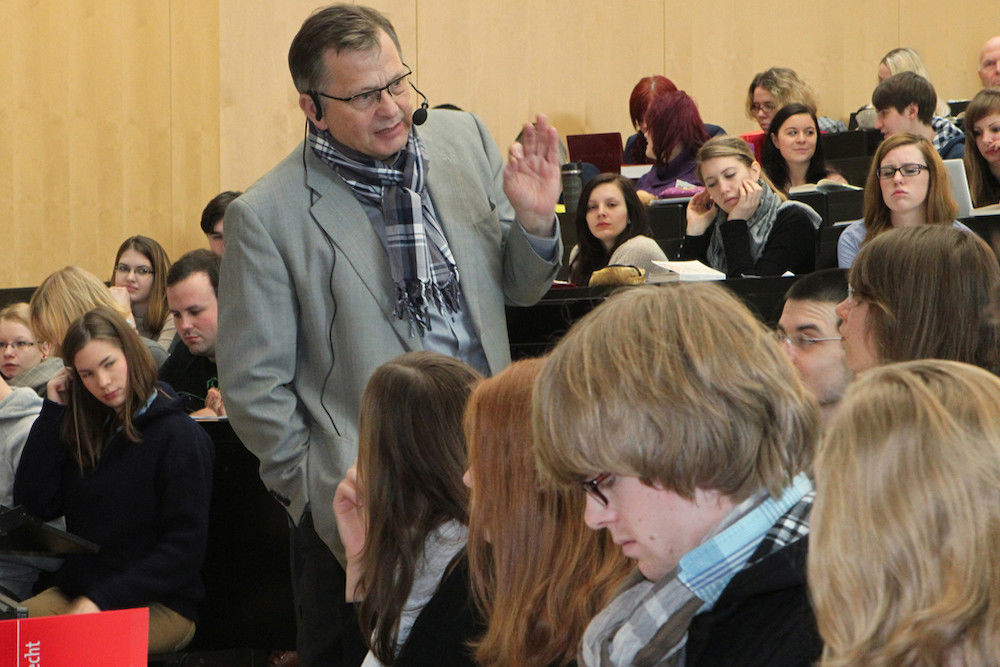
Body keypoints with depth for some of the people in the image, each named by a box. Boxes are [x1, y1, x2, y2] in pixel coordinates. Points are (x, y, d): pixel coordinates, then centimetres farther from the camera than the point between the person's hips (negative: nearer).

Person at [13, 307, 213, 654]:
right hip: (74, 593, 5)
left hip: (160, 606, -5)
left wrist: (101, 600, -17)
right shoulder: (83, 432, 13)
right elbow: (35, 505, 5)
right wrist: (52, 413, 5)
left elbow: (185, 547, -11)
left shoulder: (179, 435, -6)